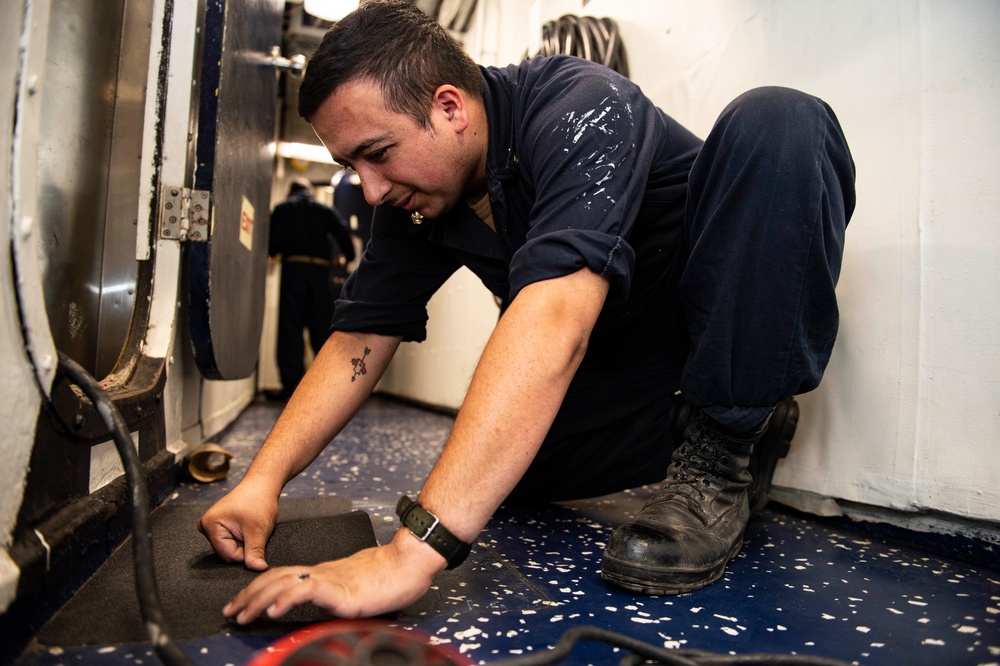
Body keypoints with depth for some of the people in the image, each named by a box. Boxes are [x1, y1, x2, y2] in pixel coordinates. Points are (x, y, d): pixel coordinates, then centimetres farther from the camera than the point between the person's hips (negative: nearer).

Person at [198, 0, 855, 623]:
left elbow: (555, 322, -44)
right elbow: (359, 340, -6)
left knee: (776, 123, -32)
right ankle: (677, 434, 7)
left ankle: (720, 456, -23)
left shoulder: (580, 108, -30)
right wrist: (264, 479, -17)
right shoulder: (412, 196, -7)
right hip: (623, 350, 5)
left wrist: (413, 552, -49)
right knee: (499, 465, -17)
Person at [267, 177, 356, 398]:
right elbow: (343, 231, 0)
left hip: (293, 268, -2)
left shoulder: (282, 209, 8)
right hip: (321, 270, 2)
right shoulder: (326, 210, 13)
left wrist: (273, 251, 20)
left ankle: (292, 382, -5)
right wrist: (347, 256, 15)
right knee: (322, 327, 7)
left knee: (291, 326, 0)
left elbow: (273, 243, -1)